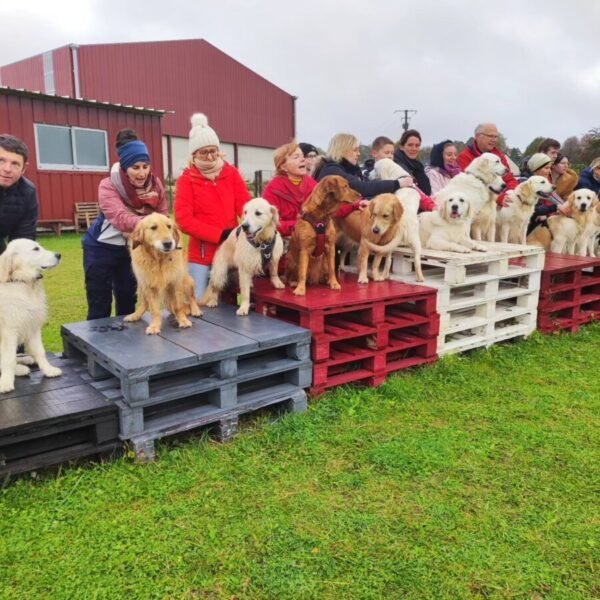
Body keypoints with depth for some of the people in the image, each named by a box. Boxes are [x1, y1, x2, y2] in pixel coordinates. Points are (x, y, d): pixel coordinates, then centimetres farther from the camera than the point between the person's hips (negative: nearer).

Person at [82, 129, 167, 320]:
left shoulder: (155, 184, -9)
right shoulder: (108, 187, -23)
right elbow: (121, 219, -40)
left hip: (132, 248, 4)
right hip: (102, 248, -4)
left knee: (128, 301, 14)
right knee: (100, 305, 3)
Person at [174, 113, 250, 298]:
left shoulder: (231, 173, 5)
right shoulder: (186, 179, -4)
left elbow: (244, 204, -4)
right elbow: (184, 220, -11)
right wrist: (220, 234, -18)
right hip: (201, 255, -2)